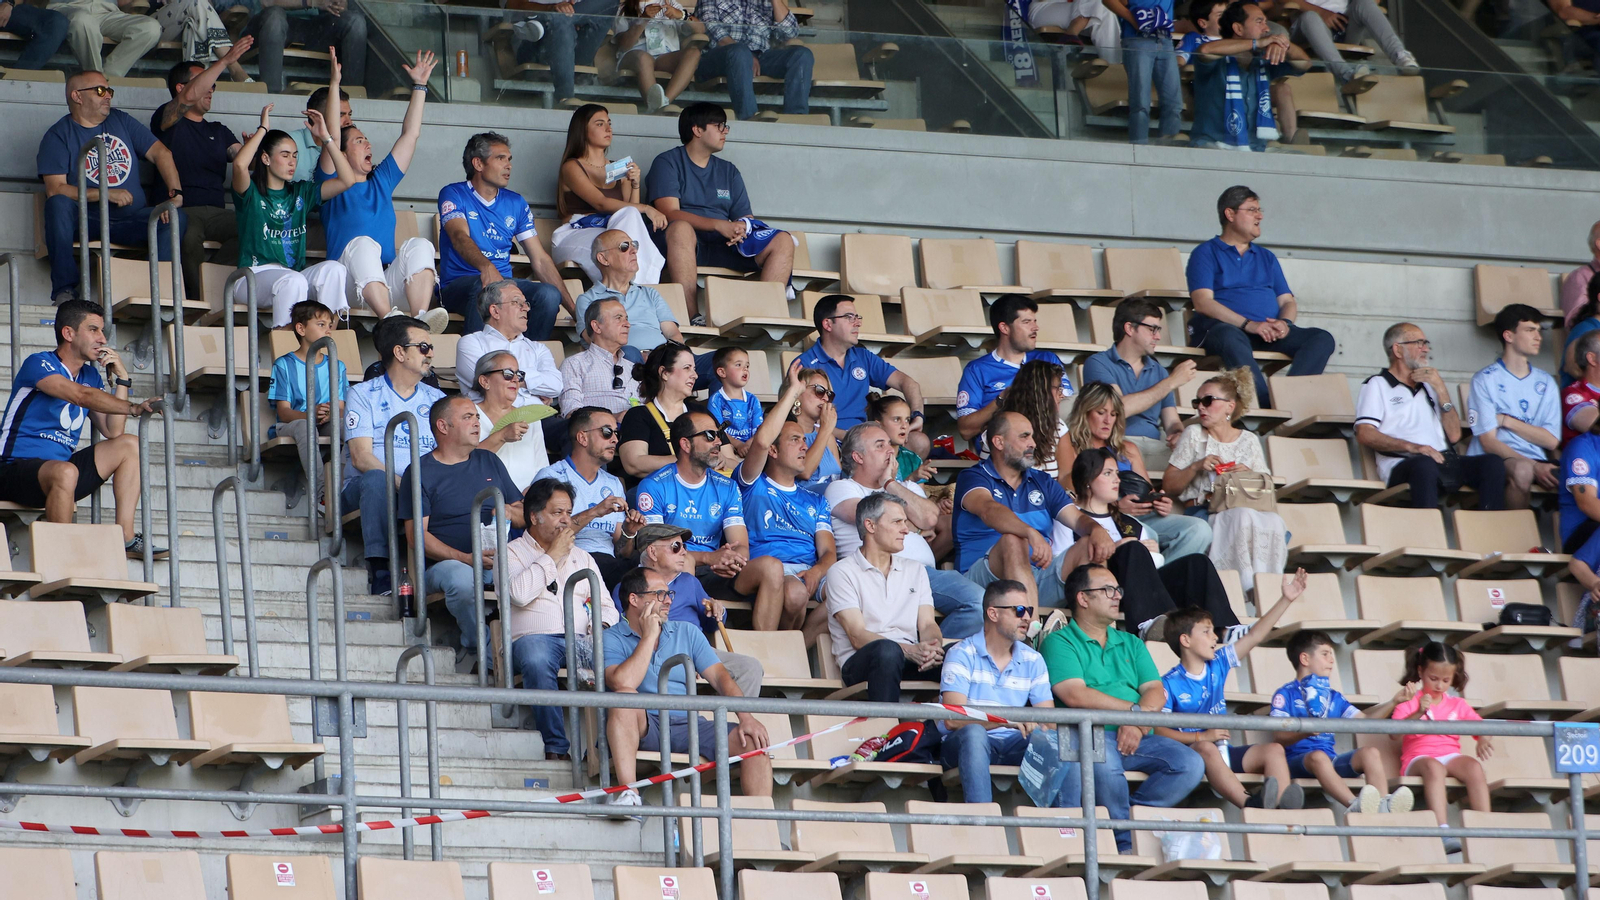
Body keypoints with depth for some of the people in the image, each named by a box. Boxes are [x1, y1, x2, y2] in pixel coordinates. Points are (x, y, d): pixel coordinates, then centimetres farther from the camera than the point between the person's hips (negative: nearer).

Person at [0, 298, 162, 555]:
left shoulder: (91, 376, 15)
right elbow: (81, 396, -28)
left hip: (59, 468, 9)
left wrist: (122, 380, 3)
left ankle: (125, 538, -4)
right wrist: (133, 408, -36)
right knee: (65, 472, -39)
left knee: (129, 445, 5)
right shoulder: (39, 364, -10)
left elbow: (113, 433, 9)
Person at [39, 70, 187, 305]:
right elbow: (55, 189, -11)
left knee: (176, 218, -22)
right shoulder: (58, 136, 2)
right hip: (85, 222, -4)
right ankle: (65, 289, -35)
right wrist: (106, 194, -18)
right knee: (59, 204, -35)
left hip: (130, 221, 4)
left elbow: (160, 152, 11)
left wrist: (175, 194, -7)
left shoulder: (121, 121, 17)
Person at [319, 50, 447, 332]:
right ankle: (389, 319, -57)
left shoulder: (381, 182, 28)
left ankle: (420, 319, -46)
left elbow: (410, 134, 28)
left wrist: (419, 85, 26)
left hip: (389, 283, 4)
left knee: (420, 245, -23)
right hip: (351, 285, -4)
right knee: (363, 244, -35)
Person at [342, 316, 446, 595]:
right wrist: (399, 482, -26)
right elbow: (361, 457, -8)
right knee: (375, 479, -39)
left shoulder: (435, 398, 20)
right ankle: (380, 572, -43)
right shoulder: (363, 395, 6)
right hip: (363, 490, -2)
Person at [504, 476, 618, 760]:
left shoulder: (582, 557, 29)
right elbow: (519, 593, -9)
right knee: (537, 660, -41)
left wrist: (602, 627, -2)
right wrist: (552, 555, 0)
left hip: (581, 640, 4)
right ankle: (556, 746, -39)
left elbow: (605, 606, 23)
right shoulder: (511, 553, 13)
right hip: (534, 636, -4)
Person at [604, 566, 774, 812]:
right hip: (644, 727, -4)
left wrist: (746, 717, -9)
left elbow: (720, 677, 8)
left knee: (753, 740, -19)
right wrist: (648, 636, -6)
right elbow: (622, 684, -15)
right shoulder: (612, 639, 5)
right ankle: (627, 793, -45)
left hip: (689, 726, 4)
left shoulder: (687, 633, 20)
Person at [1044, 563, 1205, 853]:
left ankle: (1130, 814, -17)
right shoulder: (1060, 643, 6)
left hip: (1136, 737, 5)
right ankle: (1125, 841, -21)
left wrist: (1137, 722, -11)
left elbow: (1156, 693, 11)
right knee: (1105, 760, -39)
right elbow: (1076, 696, -10)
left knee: (1191, 764, -20)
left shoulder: (1131, 644, 25)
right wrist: (1134, 709, -8)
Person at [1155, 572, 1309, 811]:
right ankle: (1249, 803, -61)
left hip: (1223, 752, 7)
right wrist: (1202, 737, -22)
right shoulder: (1170, 683, -7)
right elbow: (1158, 730, -16)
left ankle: (1283, 805, -39)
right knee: (1206, 748, -38)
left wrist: (1286, 600, 8)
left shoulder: (1217, 665, 11)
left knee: (1273, 749, -12)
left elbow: (1254, 636, 11)